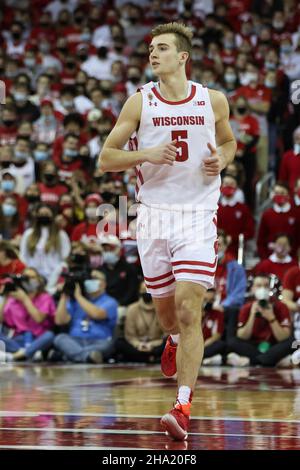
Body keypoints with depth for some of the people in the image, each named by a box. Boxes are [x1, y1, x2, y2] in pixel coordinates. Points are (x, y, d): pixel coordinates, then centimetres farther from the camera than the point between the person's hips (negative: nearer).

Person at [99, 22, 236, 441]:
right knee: (165, 305, 17)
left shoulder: (213, 101, 0)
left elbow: (228, 141, 19)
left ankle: (183, 406, -18)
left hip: (198, 216, -2)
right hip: (153, 214, 2)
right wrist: (144, 154, -19)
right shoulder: (140, 102, -1)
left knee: (189, 310, -15)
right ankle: (175, 341, 55)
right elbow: (105, 158, -1)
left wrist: (221, 160, -3)